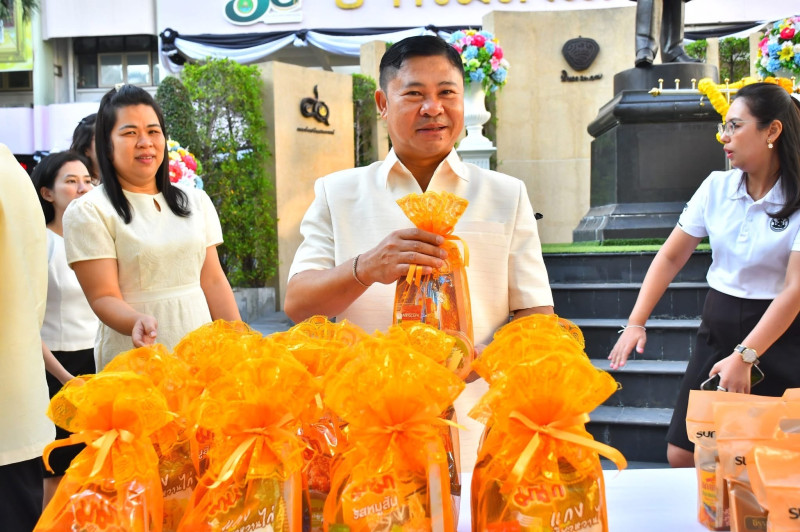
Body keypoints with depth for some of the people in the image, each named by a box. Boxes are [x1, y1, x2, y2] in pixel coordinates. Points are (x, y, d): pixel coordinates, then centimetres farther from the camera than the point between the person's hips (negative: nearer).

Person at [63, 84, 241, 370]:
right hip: (134, 361, -4)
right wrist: (138, 322, -29)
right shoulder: (87, 212, -5)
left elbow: (213, 281, 9)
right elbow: (104, 297, -10)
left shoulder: (196, 201, 10)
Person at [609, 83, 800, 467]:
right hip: (717, 329, 4)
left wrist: (745, 356, -24)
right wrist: (636, 322, -3)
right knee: (681, 456, 2)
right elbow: (670, 258, 5)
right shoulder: (717, 187, 2)